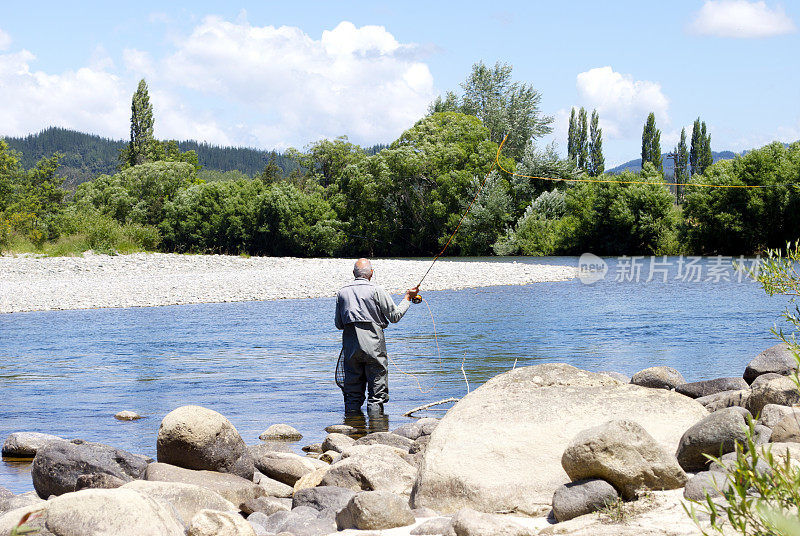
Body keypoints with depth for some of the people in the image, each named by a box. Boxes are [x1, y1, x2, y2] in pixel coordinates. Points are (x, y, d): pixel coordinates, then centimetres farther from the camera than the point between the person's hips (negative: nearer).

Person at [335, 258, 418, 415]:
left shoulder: (342, 292, 7)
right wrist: (408, 298, 13)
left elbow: (339, 324, 13)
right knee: (377, 390, 0)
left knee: (352, 391, 11)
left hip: (350, 347, 4)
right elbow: (395, 316, -1)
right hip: (373, 347, -4)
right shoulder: (376, 290, -6)